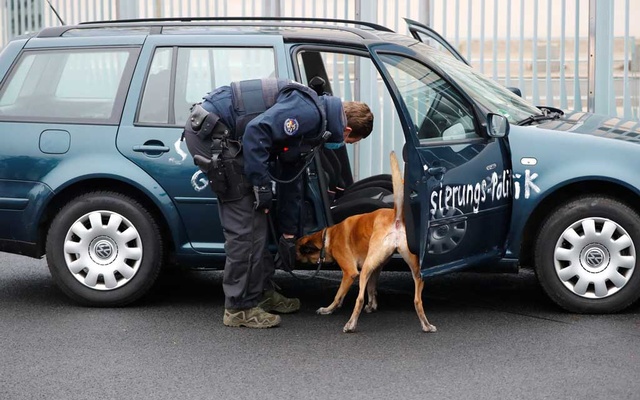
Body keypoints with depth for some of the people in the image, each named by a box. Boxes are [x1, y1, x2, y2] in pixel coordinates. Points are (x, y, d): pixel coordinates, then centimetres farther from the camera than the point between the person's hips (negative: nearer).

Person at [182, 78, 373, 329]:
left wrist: (289, 234, 32)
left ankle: (261, 293, 27)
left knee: (257, 221, 16)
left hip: (222, 137, 11)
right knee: (246, 225, -7)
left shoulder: (313, 128, 17)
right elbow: (257, 130, -26)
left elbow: (291, 182, 27)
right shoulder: (308, 112, -15)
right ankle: (239, 308, 0)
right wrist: (262, 184, -18)